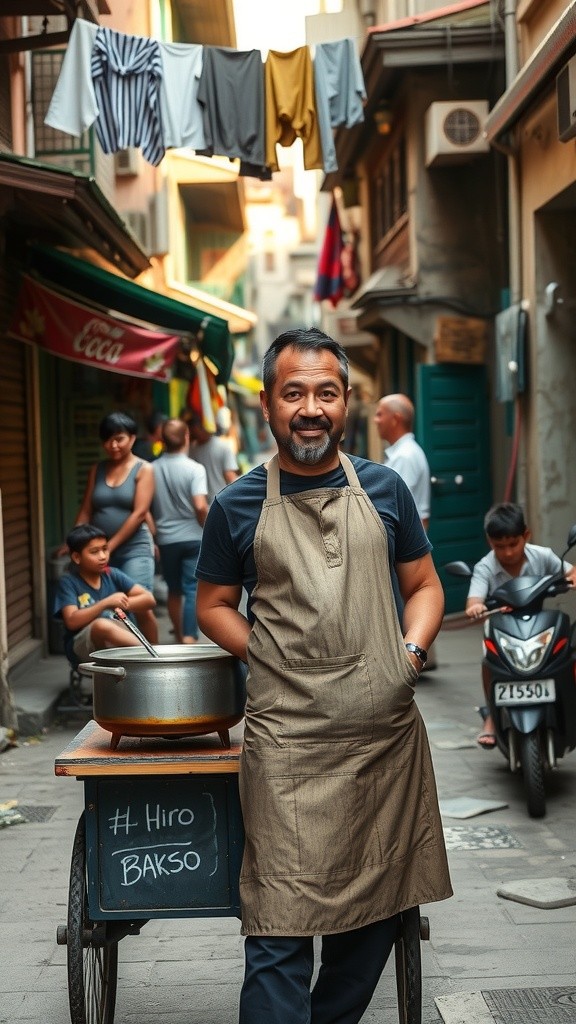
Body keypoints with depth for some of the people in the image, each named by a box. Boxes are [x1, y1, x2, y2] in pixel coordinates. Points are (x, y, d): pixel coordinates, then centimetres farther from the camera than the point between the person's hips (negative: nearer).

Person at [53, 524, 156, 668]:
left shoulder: (112, 575, 8)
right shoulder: (68, 581, -3)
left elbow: (149, 599, 3)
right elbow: (72, 621, -17)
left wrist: (123, 604, -14)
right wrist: (106, 603, -24)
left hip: (115, 645, 3)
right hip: (82, 649, -3)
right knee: (102, 625, -36)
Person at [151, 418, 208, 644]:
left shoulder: (152, 469, 0)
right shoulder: (194, 469, -10)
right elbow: (200, 506, -20)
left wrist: (153, 536, 15)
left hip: (166, 539, 4)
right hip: (192, 537, -3)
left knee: (174, 590, 17)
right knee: (193, 589, -4)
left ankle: (179, 637, 30)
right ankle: (189, 638, -16)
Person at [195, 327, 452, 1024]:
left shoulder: (383, 490, 9)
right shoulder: (238, 506, 3)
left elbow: (424, 584, 17)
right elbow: (212, 606, 11)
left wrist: (410, 652, -2)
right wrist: (277, 659, -4)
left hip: (388, 734, 3)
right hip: (289, 742, -3)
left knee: (378, 908, 14)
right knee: (280, 928, -7)